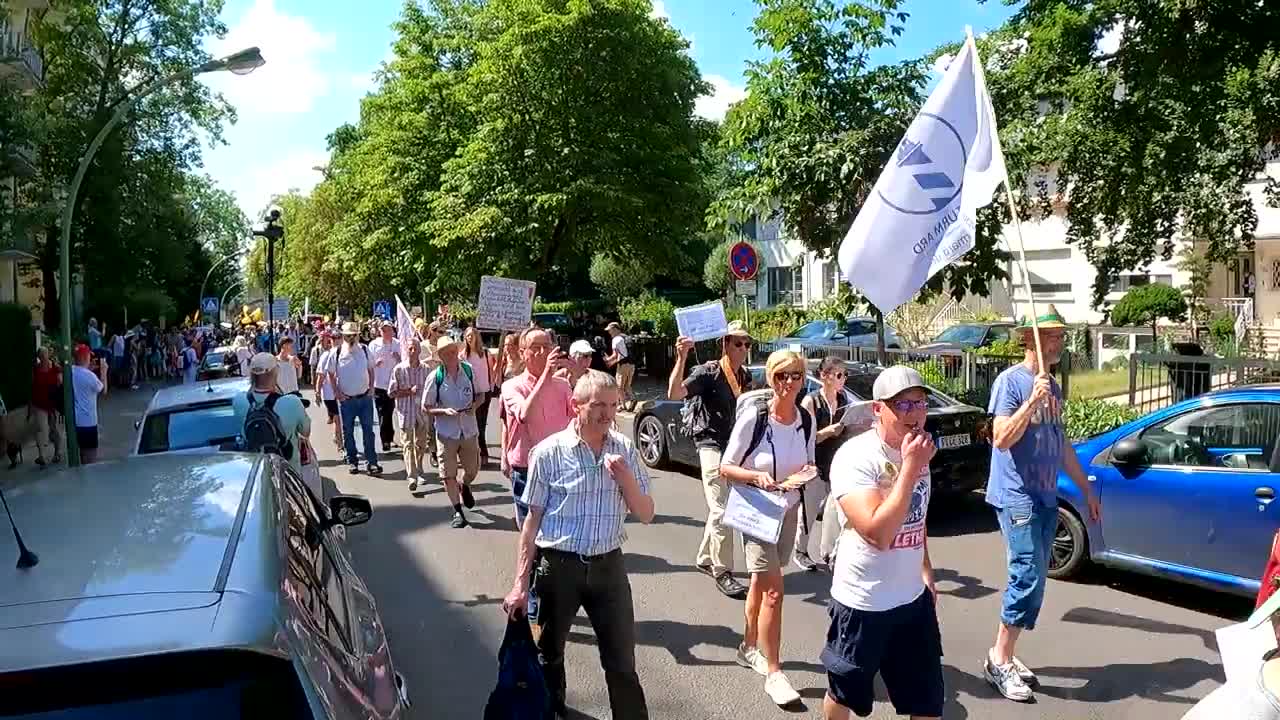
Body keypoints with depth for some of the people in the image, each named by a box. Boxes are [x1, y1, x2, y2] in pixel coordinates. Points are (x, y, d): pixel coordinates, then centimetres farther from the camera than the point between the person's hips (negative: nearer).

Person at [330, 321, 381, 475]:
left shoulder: (364, 350, 1)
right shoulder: (337, 352, -4)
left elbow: (370, 369, 12)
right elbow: (331, 374, 6)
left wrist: (371, 387, 2)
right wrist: (336, 392, -2)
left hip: (365, 398, 1)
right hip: (346, 399, -1)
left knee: (368, 430, 1)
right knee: (348, 432, 7)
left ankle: (372, 462, 4)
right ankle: (352, 462, 19)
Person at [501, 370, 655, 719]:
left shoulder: (625, 450, -1)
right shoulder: (550, 451, -10)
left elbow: (646, 514, 1)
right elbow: (532, 521, -4)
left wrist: (624, 477, -16)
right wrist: (521, 583, -4)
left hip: (608, 564, 1)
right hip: (557, 565, -1)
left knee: (622, 660, 6)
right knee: (549, 654, 18)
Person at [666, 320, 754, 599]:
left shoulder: (746, 375, 10)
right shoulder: (708, 372, -12)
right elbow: (674, 393, -29)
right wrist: (681, 359, -39)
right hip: (712, 445, -7)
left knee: (719, 509, 17)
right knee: (722, 511, -9)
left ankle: (705, 559, 33)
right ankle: (722, 572, 0)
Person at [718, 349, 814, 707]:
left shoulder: (807, 419, -4)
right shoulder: (752, 417, -19)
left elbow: (809, 463, 10)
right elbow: (725, 468, -13)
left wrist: (809, 471, -13)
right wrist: (756, 476, -29)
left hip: (789, 509, 5)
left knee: (761, 583, 19)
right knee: (773, 590, -9)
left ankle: (749, 647, 37)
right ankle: (773, 672, 1)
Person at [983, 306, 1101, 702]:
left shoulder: (1053, 386, 14)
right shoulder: (1010, 381, -10)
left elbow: (1061, 444, 21)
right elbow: (1001, 439, -19)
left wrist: (1086, 489, 22)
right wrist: (1033, 400, -26)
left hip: (1045, 499, 8)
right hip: (1016, 497, -8)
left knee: (1034, 581, 10)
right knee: (1028, 578, -11)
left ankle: (1007, 656, 20)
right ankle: (999, 660, 1)